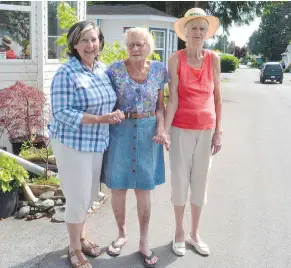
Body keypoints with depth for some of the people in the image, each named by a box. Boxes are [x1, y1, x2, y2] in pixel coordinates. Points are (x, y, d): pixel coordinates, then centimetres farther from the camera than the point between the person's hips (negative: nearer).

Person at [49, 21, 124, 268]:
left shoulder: (103, 69, 6)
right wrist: (100, 119, -26)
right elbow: (61, 112, -20)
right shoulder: (66, 73, -15)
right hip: (72, 143, -7)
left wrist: (113, 115, -4)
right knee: (78, 197, 3)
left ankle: (81, 236, 40)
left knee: (90, 194, 18)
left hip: (97, 143, 7)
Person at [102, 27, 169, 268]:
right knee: (118, 187, 7)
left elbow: (160, 104, 5)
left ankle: (144, 241, 22)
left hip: (147, 133, 1)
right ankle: (122, 233, 31)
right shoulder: (115, 70, -5)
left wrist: (161, 128, -10)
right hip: (120, 132, 0)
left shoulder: (159, 70, 0)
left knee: (144, 189, 7)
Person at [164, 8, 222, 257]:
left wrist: (218, 131, 2)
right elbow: (173, 99, -10)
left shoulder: (214, 59, 2)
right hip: (181, 128, -2)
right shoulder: (175, 59, -6)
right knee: (180, 179, 6)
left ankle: (195, 233, 28)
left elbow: (217, 97, 4)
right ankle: (179, 232, 25)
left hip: (206, 128, 3)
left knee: (200, 180, 11)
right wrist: (164, 130, -19)